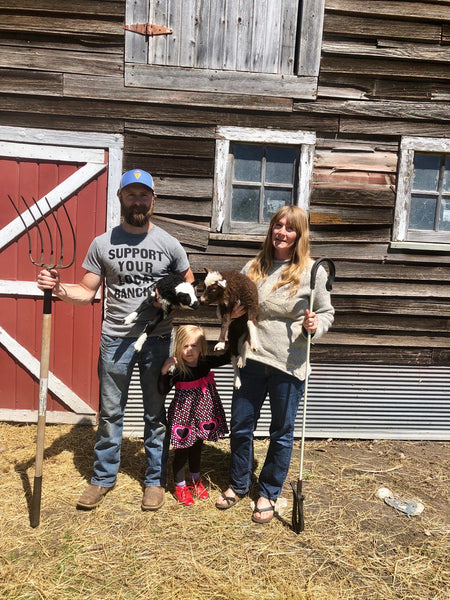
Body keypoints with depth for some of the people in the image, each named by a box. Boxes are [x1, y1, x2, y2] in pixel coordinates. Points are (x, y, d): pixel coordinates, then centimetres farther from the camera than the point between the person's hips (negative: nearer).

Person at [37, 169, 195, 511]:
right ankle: (104, 478, 32)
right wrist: (59, 290, -17)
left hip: (158, 341, 0)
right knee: (110, 413, 12)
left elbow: (190, 289, 9)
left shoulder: (169, 244, 0)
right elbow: (86, 293, 3)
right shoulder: (102, 244, 2)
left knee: (156, 414, 11)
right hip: (116, 339, 1)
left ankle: (155, 480, 28)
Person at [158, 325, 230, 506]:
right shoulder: (176, 369, -19)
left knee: (197, 449, 22)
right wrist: (164, 371, -37)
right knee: (181, 451, 8)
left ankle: (195, 481, 42)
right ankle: (180, 486, 29)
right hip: (183, 415, -4)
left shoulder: (205, 363, -7)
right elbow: (163, 390, -24)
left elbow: (226, 358, 3)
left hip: (202, 414, 5)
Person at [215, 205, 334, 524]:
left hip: (289, 365, -3)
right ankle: (239, 484, 37)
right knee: (240, 426, 13)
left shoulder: (313, 271, -5)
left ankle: (269, 494, 32)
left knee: (282, 432, 11)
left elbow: (327, 313, 0)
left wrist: (315, 325, -20)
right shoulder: (254, 267, 6)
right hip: (251, 359, 4)